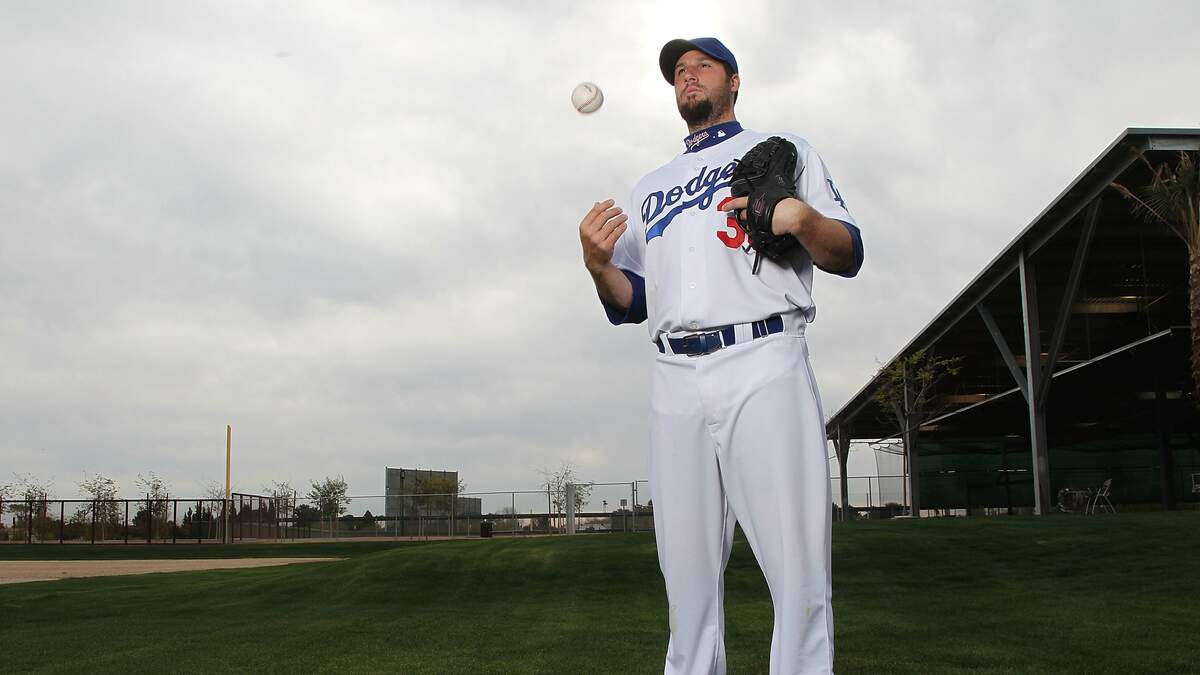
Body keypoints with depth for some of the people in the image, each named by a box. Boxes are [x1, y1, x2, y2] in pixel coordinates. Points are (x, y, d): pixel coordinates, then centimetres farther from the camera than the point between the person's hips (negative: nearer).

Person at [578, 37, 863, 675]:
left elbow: (848, 256, 9)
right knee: (686, 580, 2)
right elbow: (630, 304, 22)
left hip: (764, 366, -4)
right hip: (675, 382, 4)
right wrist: (598, 264, 0)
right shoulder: (649, 186, 29)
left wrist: (802, 217, -13)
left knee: (798, 573, -12)